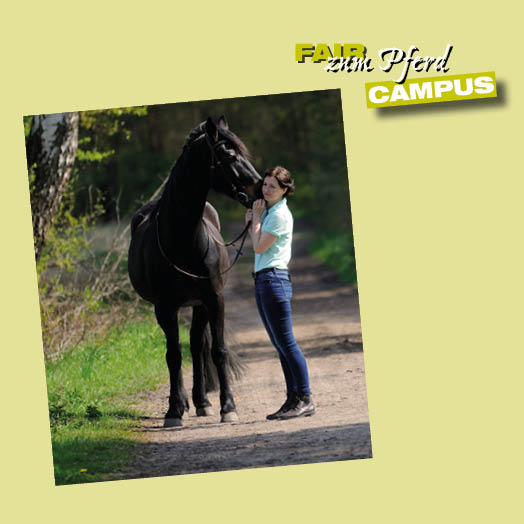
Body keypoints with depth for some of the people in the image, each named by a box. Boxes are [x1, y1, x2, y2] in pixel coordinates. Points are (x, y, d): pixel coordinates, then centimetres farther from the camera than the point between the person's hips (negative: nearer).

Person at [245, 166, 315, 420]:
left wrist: (256, 217, -5)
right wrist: (250, 223, 9)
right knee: (279, 344, 9)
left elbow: (259, 247, -14)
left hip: (274, 278, -10)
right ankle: (293, 399, 11)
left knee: (286, 342, -10)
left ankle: (305, 399, -9)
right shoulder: (268, 212, 17)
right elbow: (257, 243, 23)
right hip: (262, 280, 10)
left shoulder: (280, 214, -12)